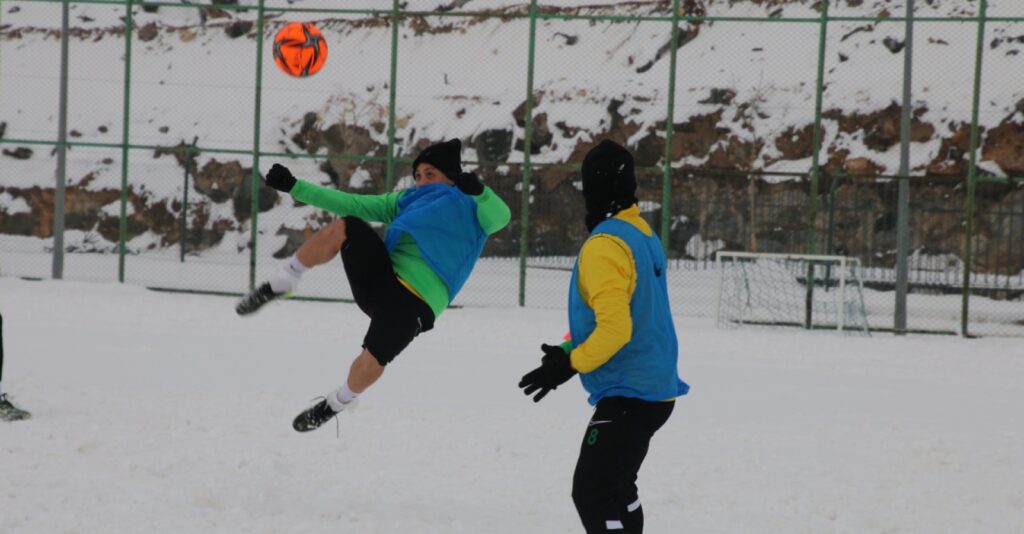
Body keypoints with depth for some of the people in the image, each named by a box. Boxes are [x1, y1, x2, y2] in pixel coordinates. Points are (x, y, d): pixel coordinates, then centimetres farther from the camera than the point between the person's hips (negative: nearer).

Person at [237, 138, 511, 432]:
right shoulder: (408, 200, 22)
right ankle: (280, 284, -8)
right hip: (379, 276, 5)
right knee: (344, 227, -18)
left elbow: (500, 217, -16)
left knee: (371, 361, -19)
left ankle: (335, 405, 14)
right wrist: (295, 187, 15)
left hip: (414, 303, -5)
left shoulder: (469, 207, 6)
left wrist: (480, 192, -37)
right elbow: (351, 204, 20)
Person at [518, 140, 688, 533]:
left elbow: (615, 328, -25)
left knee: (592, 494, -11)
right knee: (616, 488, 21)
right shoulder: (642, 234, 11)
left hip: (627, 396, -10)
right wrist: (570, 350, 10)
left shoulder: (604, 245, -18)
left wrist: (570, 364, -14)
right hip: (655, 389, 10)